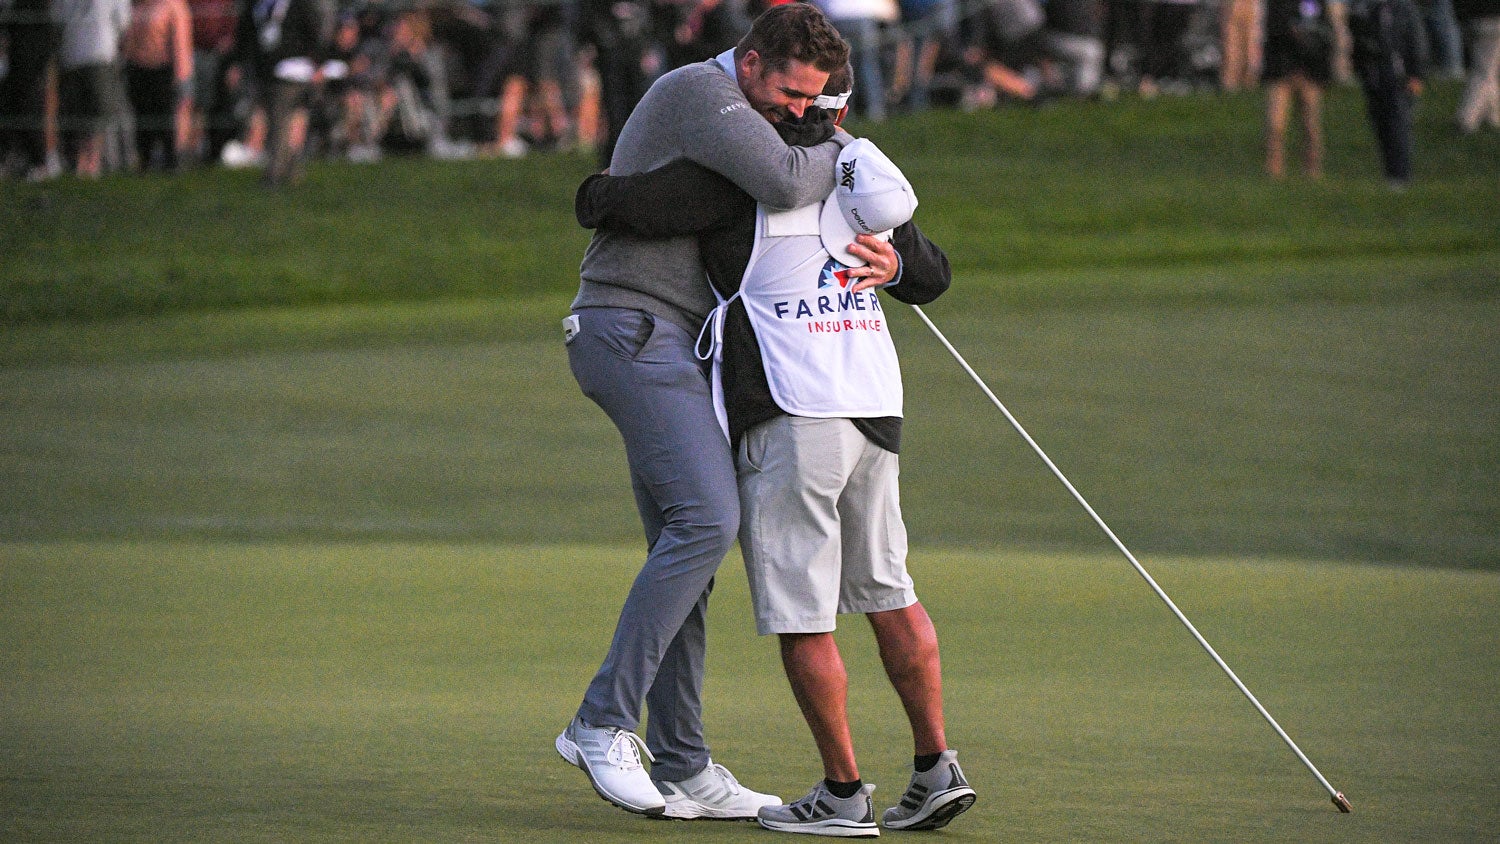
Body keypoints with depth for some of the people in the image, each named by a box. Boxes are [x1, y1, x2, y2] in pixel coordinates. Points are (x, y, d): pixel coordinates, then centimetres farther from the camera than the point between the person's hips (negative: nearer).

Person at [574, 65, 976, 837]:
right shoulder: (859, 172, 14)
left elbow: (629, 206, -13)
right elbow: (932, 277, 25)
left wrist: (596, 196, 10)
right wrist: (894, 265, 3)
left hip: (790, 418, -7)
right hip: (874, 409, 7)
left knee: (798, 612, 0)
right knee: (885, 592, 16)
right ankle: (936, 768, 13)